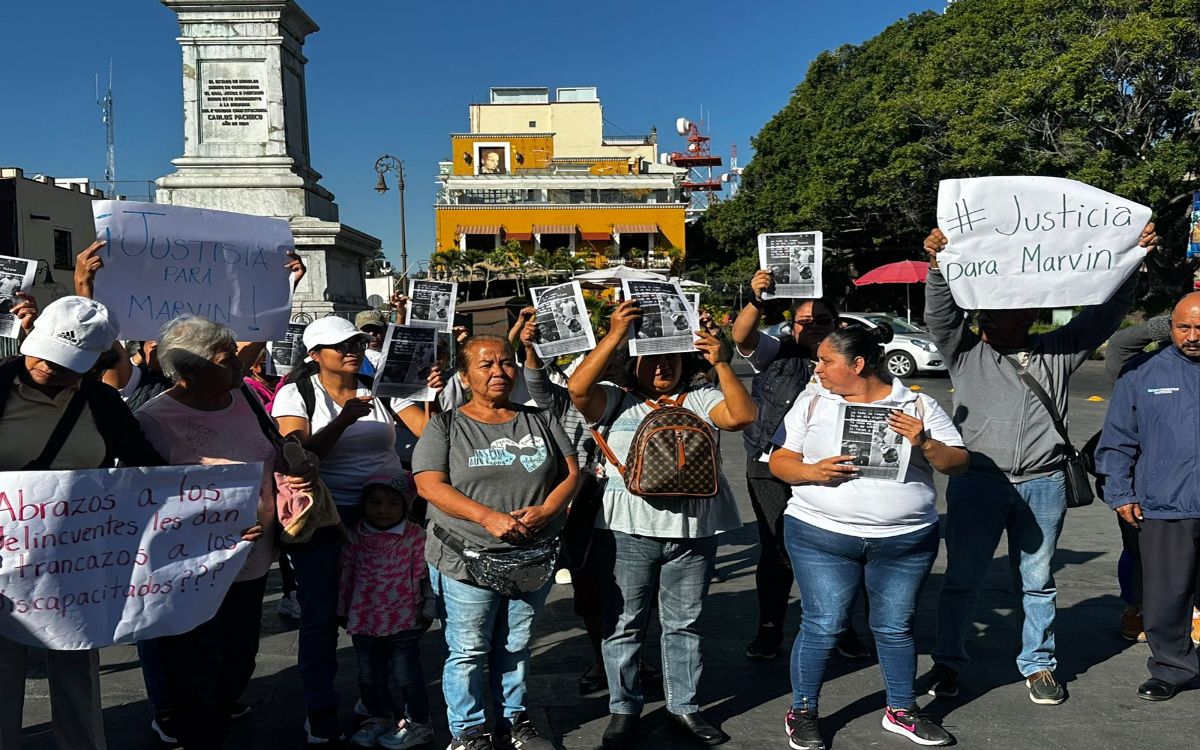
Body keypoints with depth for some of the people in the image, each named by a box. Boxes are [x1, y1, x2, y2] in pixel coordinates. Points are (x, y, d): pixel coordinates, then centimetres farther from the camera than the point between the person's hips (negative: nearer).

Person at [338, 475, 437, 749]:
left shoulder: (415, 536, -10)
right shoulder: (355, 537, -1)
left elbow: (424, 575, -5)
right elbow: (346, 575, 8)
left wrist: (427, 610, -3)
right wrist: (343, 610, 12)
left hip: (404, 620, -4)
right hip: (364, 619, 4)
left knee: (406, 673, 5)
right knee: (369, 674, 16)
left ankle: (417, 722, 20)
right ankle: (380, 717, 34)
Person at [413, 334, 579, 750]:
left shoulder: (539, 420, 7)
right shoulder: (445, 425, -3)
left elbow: (570, 472, 5)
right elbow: (430, 485, -12)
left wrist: (545, 510, -14)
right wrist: (488, 517, -23)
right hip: (466, 560, -3)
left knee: (516, 648, 16)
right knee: (468, 652, 5)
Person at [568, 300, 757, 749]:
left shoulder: (700, 398, 6)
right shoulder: (618, 401, 1)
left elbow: (742, 415, -9)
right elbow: (578, 390, -17)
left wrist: (721, 364, -18)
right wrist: (613, 336, -21)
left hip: (694, 530, 2)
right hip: (627, 530, -1)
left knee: (684, 623, 14)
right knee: (623, 623, 9)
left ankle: (684, 706, 30)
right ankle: (624, 708, 26)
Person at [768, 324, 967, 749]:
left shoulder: (919, 406, 2)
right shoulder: (811, 403, 3)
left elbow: (958, 463, 1)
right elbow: (779, 460, 2)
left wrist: (924, 444, -18)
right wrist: (813, 472, -17)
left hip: (906, 540, 1)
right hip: (821, 535, 0)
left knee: (895, 627, 12)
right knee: (822, 626, 1)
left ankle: (901, 711, 32)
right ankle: (802, 712, 19)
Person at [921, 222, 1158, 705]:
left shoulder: (1057, 354, 12)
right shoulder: (966, 353, 6)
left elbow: (1107, 311, 10)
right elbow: (940, 313, -9)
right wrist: (938, 263, -23)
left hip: (1042, 486, 2)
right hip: (976, 481, -2)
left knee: (1038, 582, 12)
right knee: (961, 578, 6)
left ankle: (1038, 665, 27)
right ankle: (947, 662, 19)